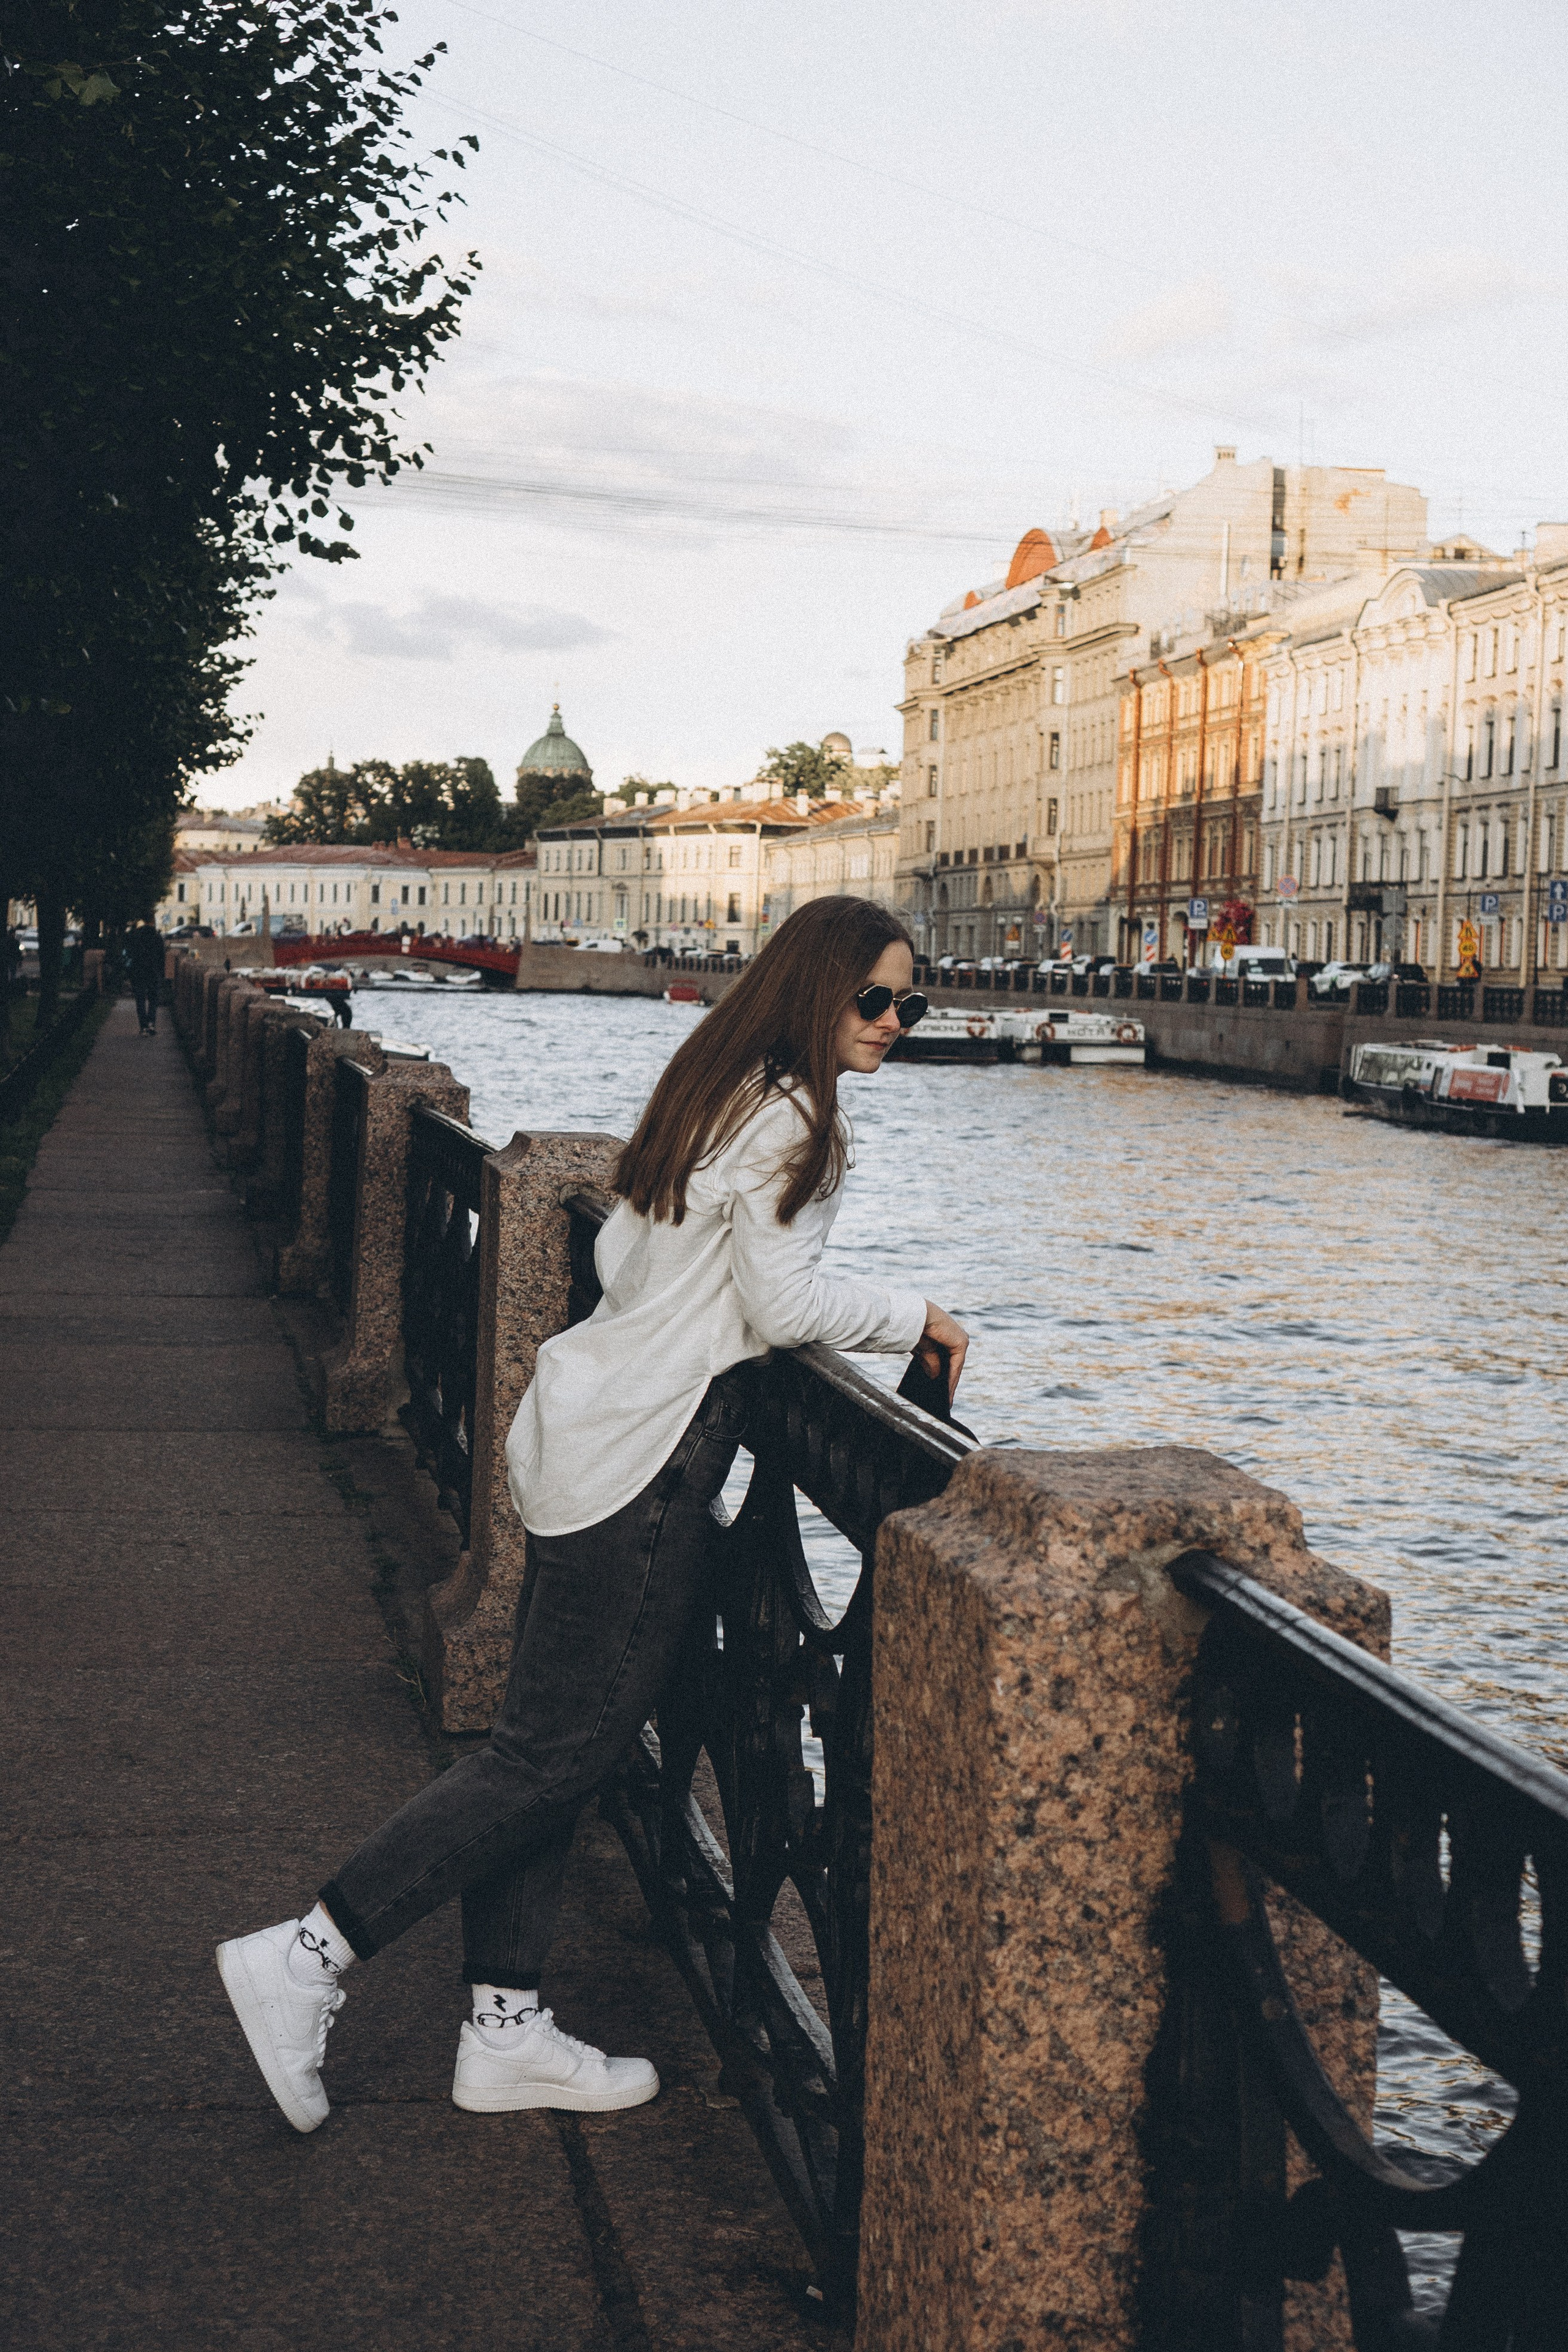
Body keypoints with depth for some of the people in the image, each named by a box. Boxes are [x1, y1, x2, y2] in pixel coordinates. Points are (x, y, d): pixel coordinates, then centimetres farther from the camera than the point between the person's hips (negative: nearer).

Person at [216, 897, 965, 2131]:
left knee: (544, 1741, 11)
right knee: (556, 1752, -5)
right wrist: (916, 1319, -4)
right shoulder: (790, 1114, -13)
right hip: (646, 1463, -10)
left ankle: (506, 2030, 18)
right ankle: (304, 1959, -3)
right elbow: (786, 1303, -16)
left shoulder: (719, 1092, 16)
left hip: (587, 1423, 10)